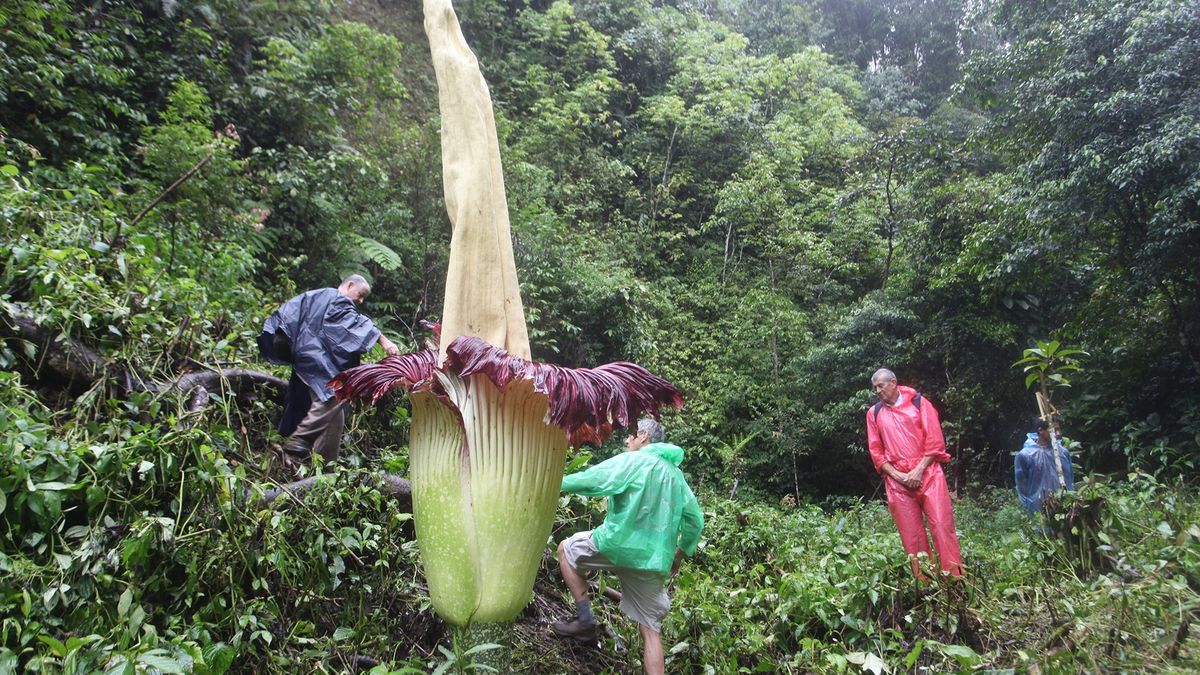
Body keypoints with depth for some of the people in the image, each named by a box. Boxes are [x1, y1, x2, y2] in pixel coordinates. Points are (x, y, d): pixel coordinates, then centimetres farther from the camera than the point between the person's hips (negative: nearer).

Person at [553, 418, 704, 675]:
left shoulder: (632, 461, -2)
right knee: (651, 628, 11)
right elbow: (696, 520, 19)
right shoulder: (676, 474, 18)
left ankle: (585, 620, 10)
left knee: (566, 549, 17)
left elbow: (591, 479, -8)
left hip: (620, 544, -6)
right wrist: (680, 554, 27)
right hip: (654, 560, 6)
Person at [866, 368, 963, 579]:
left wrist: (919, 471, -10)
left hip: (927, 473, -2)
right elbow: (876, 451, 9)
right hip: (897, 480, 2)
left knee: (942, 526, -7)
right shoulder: (874, 413, 11)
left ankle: (955, 579, -3)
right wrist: (897, 475, -5)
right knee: (911, 535, 1)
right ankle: (923, 583, 6)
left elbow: (935, 440, -1)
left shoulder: (918, 402, 4)